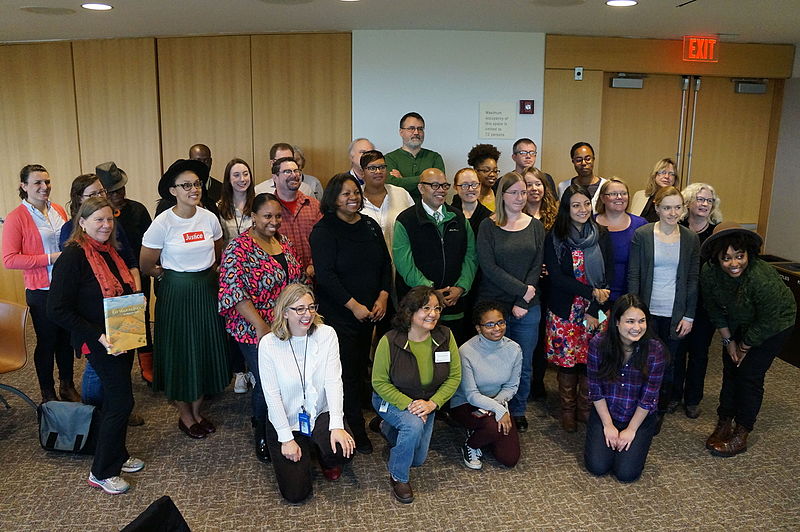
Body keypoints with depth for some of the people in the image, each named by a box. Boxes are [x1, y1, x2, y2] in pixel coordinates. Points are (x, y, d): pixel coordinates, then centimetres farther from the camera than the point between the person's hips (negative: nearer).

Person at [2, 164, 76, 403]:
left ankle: (67, 386, 33)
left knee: (67, 338, 15)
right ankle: (48, 394, 26)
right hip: (41, 292, -5)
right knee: (47, 342, 8)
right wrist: (49, 258, -19)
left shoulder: (59, 211, 6)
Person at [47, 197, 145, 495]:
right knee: (121, 401, -4)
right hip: (100, 343, -8)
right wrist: (98, 336, -24)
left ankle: (117, 456, 34)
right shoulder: (73, 256, -17)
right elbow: (58, 310, -20)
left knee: (115, 399, 18)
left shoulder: (110, 251, 8)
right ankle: (101, 472, 11)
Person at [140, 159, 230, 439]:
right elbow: (146, 266, -6)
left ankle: (197, 411, 28)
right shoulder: (163, 223, -13)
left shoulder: (209, 218, -1)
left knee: (206, 350, 10)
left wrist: (208, 273, 10)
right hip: (176, 294, -4)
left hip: (207, 291, 4)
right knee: (181, 352, 6)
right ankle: (185, 414, 25)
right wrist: (172, 275, 6)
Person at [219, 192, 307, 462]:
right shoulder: (239, 248, -14)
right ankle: (261, 435, 29)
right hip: (255, 331, -6)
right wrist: (261, 326, -28)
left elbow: (297, 279, 18)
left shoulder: (284, 242, 7)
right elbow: (234, 290, -23)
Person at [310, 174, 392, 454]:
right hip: (338, 314, -5)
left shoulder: (371, 226, 10)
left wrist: (383, 297, -3)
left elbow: (386, 263, 11)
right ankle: (357, 430, 7)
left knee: (362, 366, 10)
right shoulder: (323, 231, -9)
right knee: (347, 371, -2)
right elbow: (325, 275, -15)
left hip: (370, 312, 6)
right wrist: (354, 306, -17)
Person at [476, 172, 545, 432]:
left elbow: (537, 266, 2)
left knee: (524, 364, 9)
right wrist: (522, 289, -13)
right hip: (494, 304, -3)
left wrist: (522, 303, -7)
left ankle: (518, 411, 28)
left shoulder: (535, 226, 8)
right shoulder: (488, 226, -1)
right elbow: (488, 266, -9)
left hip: (528, 307, 3)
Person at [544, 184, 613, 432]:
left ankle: (586, 408, 23)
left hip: (597, 311, 2)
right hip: (565, 311, -1)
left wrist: (594, 310, -8)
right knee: (567, 361, 4)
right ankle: (567, 410, 22)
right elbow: (556, 277, -10)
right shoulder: (554, 238, -3)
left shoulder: (602, 235, 3)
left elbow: (609, 275, 0)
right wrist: (592, 291, -16)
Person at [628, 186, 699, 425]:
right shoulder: (642, 234, -4)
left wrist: (689, 316, 1)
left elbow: (693, 280, 5)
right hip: (647, 311, -2)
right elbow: (633, 275, -4)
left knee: (668, 364, 10)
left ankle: (661, 410, 26)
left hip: (675, 313, 2)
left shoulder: (691, 239, 2)